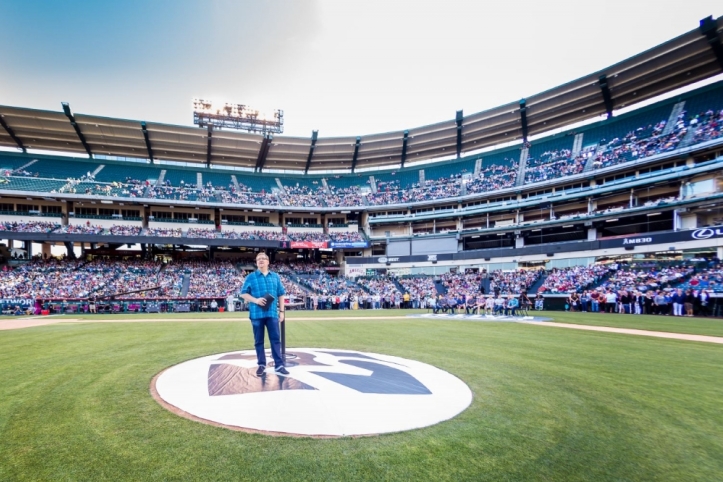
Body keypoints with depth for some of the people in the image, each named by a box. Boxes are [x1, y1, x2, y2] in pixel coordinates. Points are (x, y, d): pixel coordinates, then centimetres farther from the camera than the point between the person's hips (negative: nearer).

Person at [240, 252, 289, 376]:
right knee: (258, 341, 7)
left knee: (276, 339, 0)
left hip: (272, 313, 1)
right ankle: (261, 365, 18)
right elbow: (243, 294, 2)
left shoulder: (275, 277, 10)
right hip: (257, 314, -1)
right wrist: (256, 300, -15)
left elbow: (281, 294, 12)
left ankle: (279, 366, 4)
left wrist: (282, 311, 6)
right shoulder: (251, 277, 3)